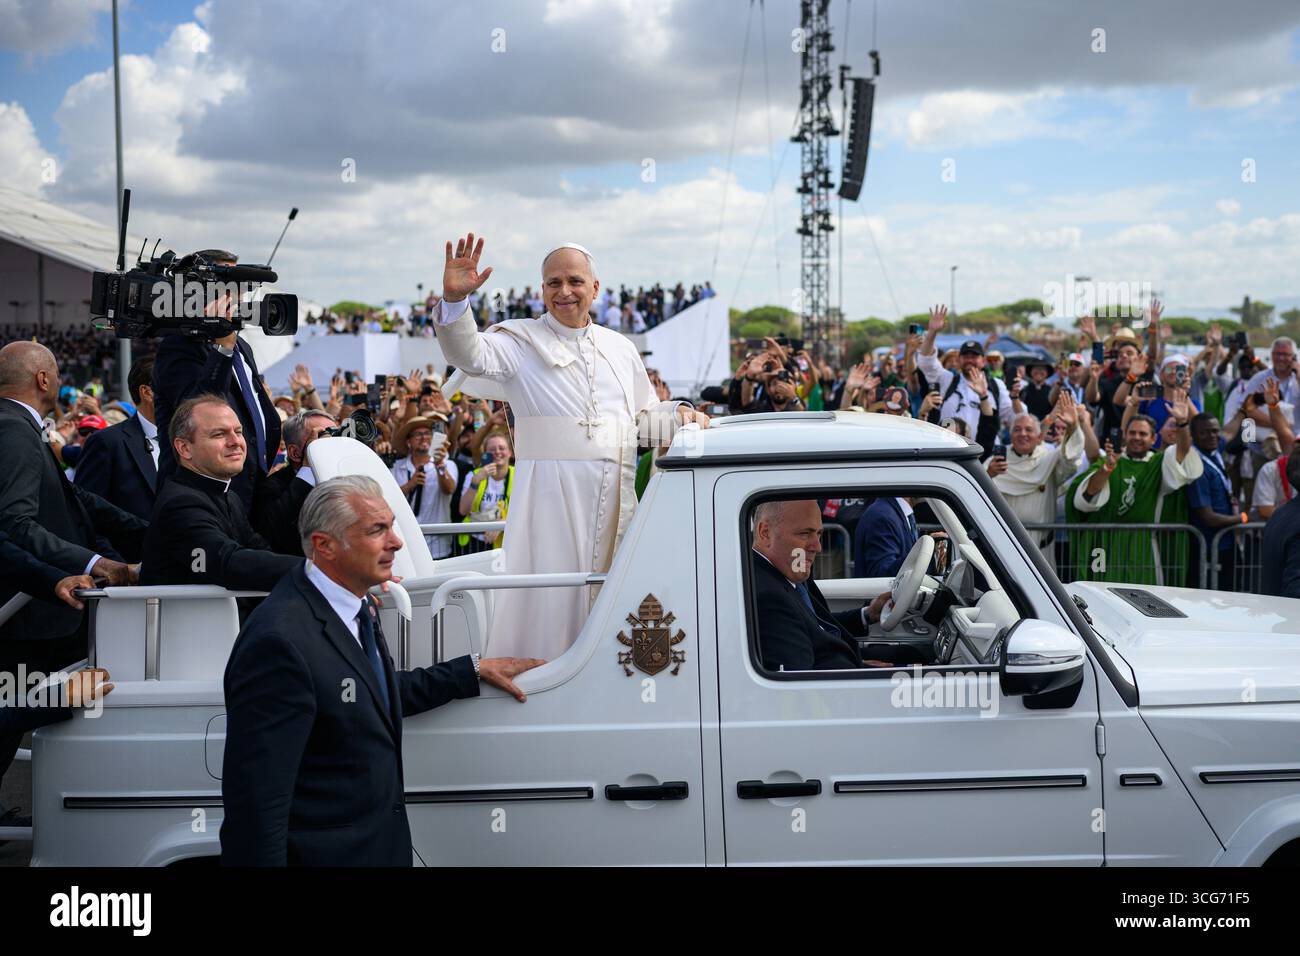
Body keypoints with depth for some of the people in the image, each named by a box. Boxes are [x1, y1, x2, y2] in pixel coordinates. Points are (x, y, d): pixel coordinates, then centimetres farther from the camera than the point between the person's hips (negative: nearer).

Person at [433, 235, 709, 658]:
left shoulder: (620, 349, 18)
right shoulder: (522, 341, 4)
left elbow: (644, 417, 26)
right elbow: (470, 354, -16)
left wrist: (679, 414, 5)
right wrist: (455, 300, -33)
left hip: (614, 497, 5)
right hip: (551, 493, -5)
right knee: (550, 601, -9)